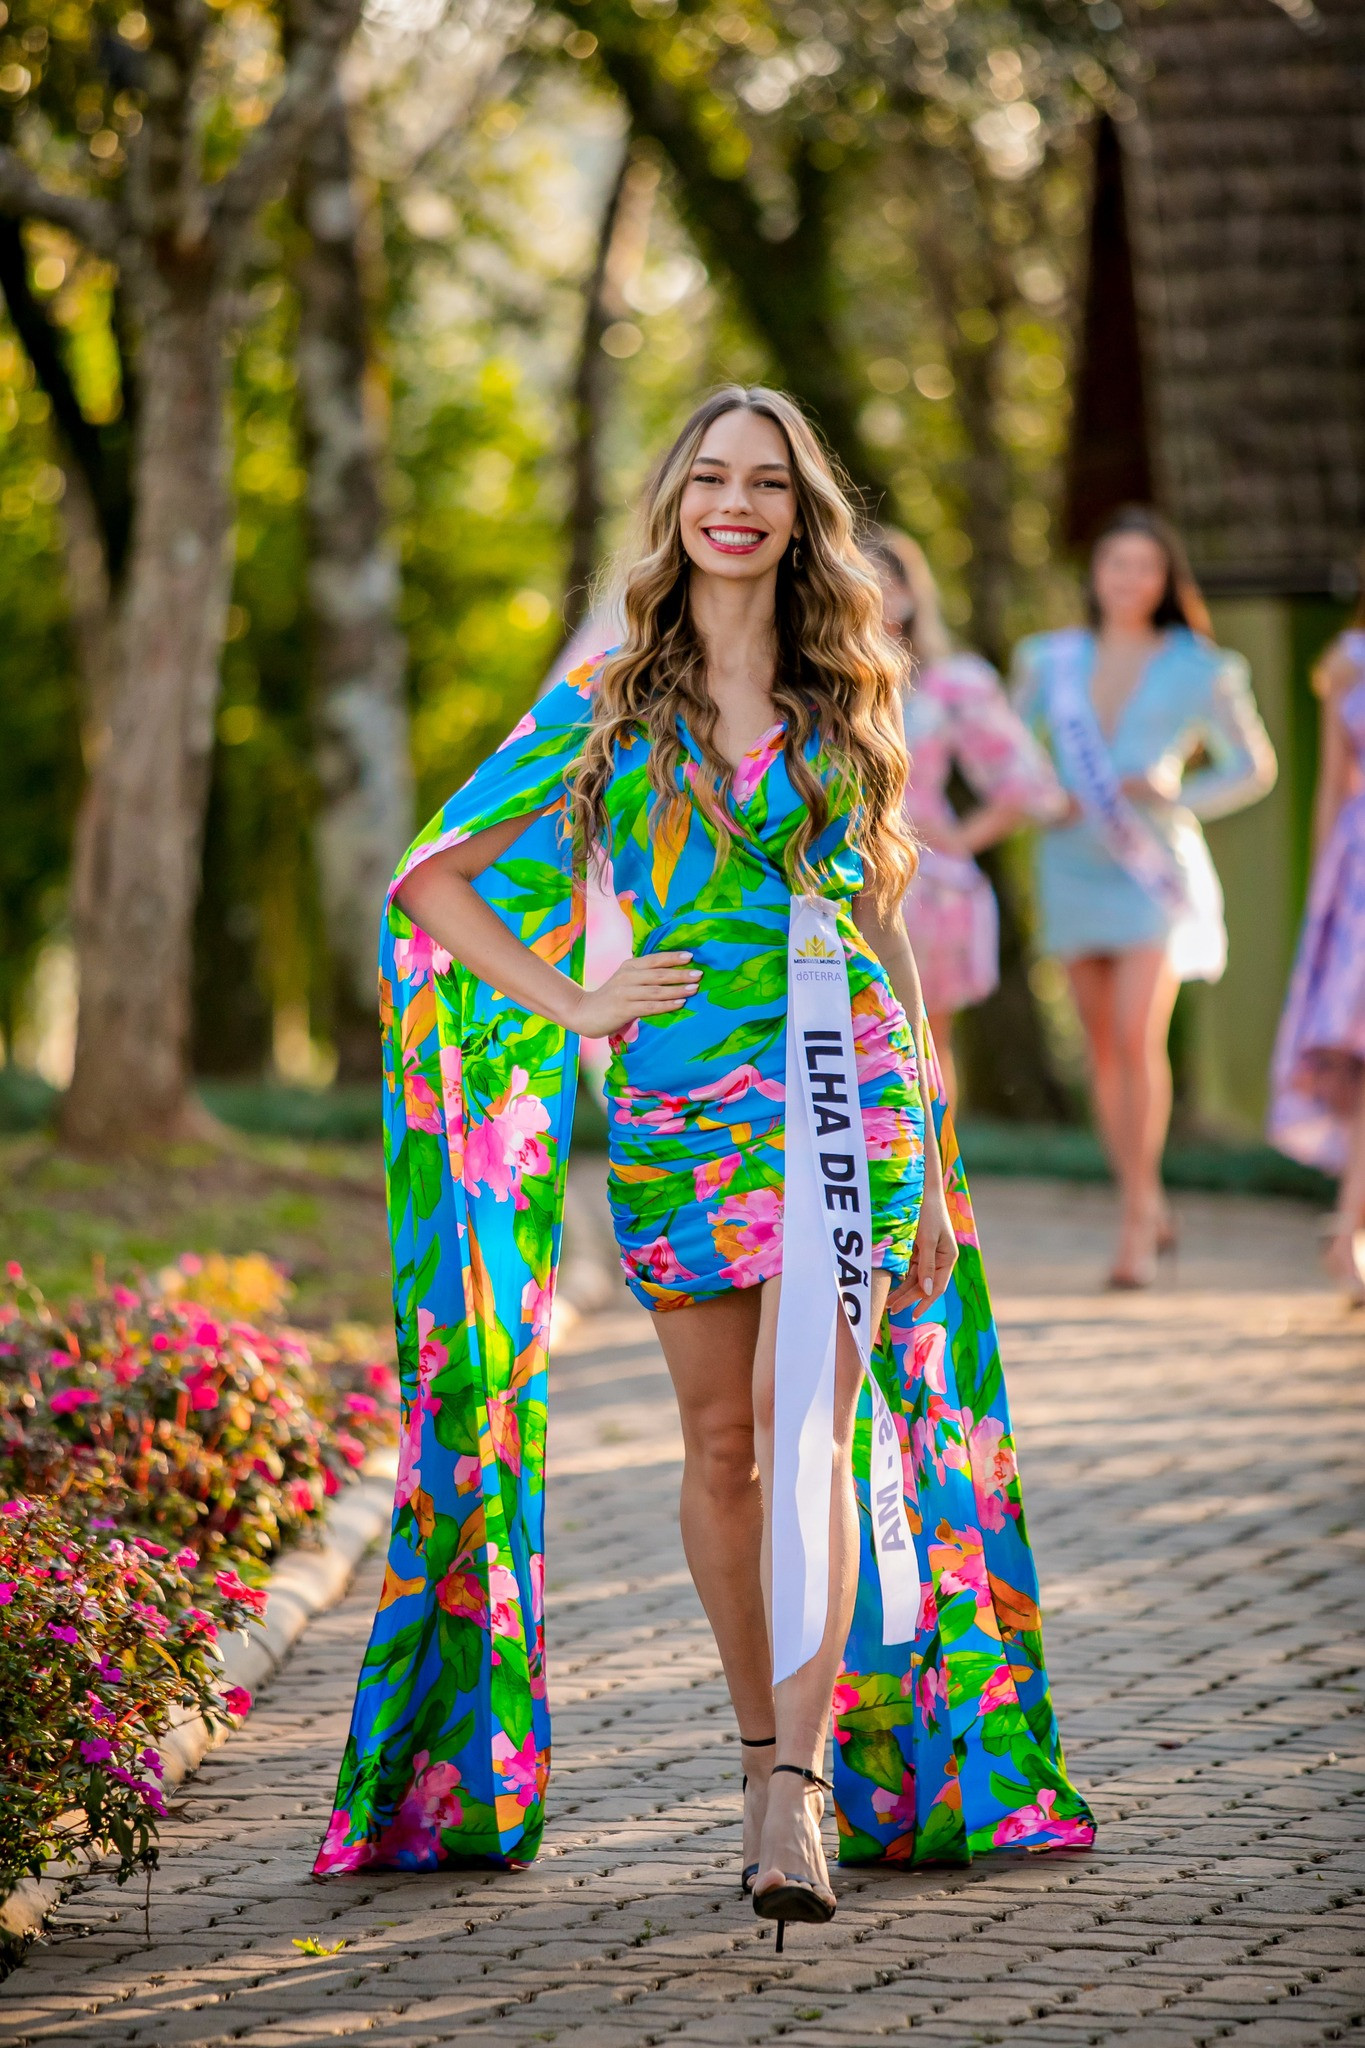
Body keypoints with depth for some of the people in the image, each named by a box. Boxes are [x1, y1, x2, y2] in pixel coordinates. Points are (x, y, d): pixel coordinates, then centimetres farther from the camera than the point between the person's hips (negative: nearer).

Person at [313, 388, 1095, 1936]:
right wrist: (568, 1002, -2)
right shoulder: (606, 705, 8)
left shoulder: (845, 699, 11)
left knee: (805, 1415, -16)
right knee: (721, 1444, 5)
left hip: (840, 1084, -1)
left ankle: (807, 1791, -23)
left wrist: (934, 1167, 14)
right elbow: (432, 881, 11)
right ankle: (768, 1755, 18)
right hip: (675, 1102, 1)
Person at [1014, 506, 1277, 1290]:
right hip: (1075, 866, 4)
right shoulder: (1051, 660, 9)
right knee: (1104, 1046, 4)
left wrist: (1178, 797, -8)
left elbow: (1254, 765, 8)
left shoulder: (1199, 669, 1)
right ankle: (1149, 1209, 15)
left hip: (1156, 870, -3)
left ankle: (1137, 1216, -8)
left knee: (1136, 1035, -16)